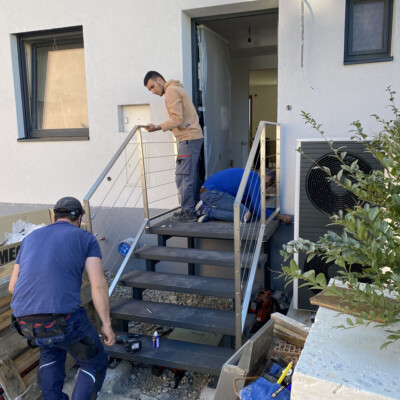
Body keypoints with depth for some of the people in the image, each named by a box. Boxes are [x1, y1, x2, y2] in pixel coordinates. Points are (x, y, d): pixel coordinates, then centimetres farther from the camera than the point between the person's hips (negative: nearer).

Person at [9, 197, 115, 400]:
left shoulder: (31, 238, 20)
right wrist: (107, 325, 4)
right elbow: (98, 284, -5)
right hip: (64, 319, -5)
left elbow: (13, 286, 23)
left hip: (26, 322, 5)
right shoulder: (86, 238, 6)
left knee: (50, 348, 39)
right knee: (95, 364, 20)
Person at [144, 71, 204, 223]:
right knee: (191, 176, 13)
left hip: (188, 139, -11)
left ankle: (188, 212, -5)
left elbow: (177, 119, -17)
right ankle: (193, 209, 19)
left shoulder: (171, 90, -7)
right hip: (194, 137, 11)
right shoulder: (176, 89, 24)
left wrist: (157, 127, -19)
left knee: (183, 177, -9)